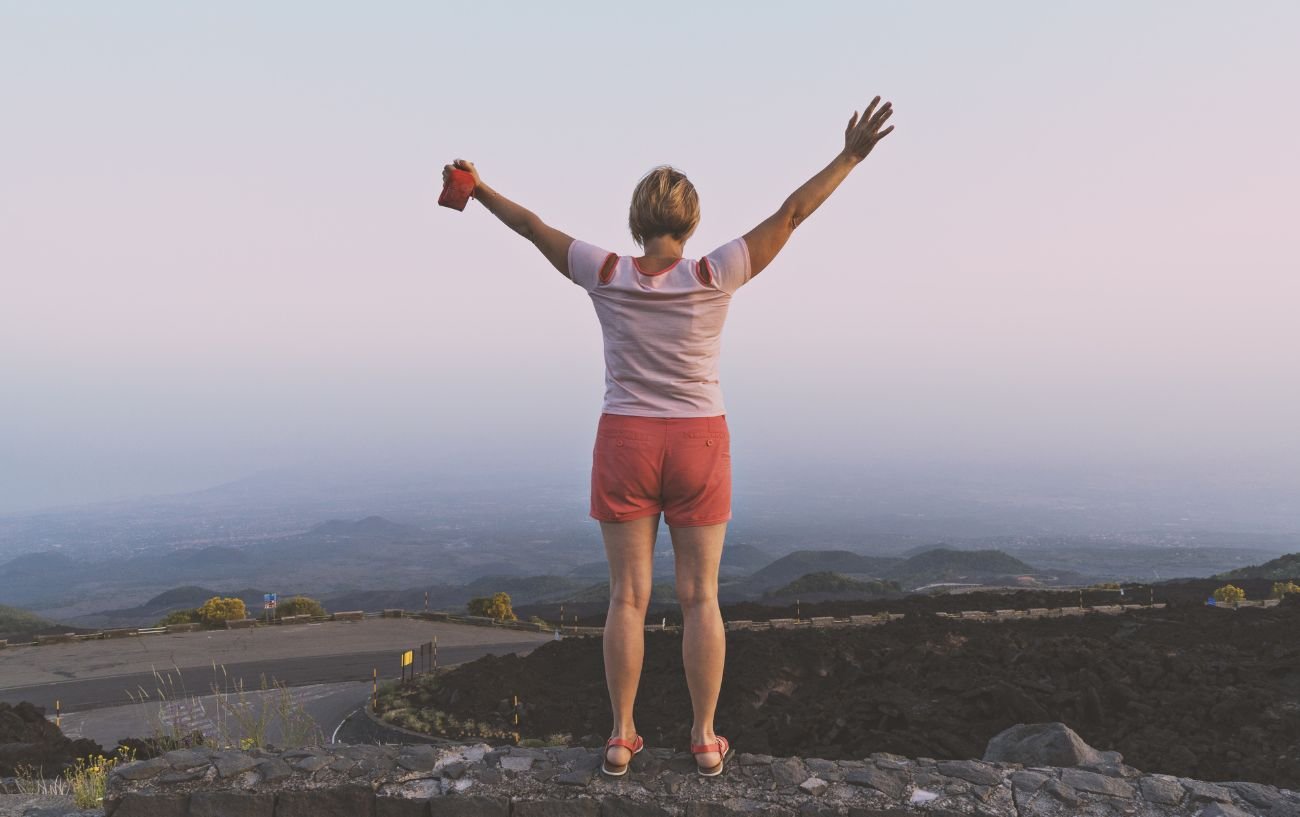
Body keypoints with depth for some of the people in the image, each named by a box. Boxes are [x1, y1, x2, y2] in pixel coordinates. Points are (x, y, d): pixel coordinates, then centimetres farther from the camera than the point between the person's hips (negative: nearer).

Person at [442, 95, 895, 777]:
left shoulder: (606, 275, -6)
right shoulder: (714, 277, -9)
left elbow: (534, 228, 7)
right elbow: (790, 214, -6)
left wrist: (480, 191, 22)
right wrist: (850, 156, 0)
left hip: (625, 445, 1)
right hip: (699, 446, 0)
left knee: (628, 597, 7)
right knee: (700, 598, 8)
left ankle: (622, 736, 13)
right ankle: (705, 738, 14)